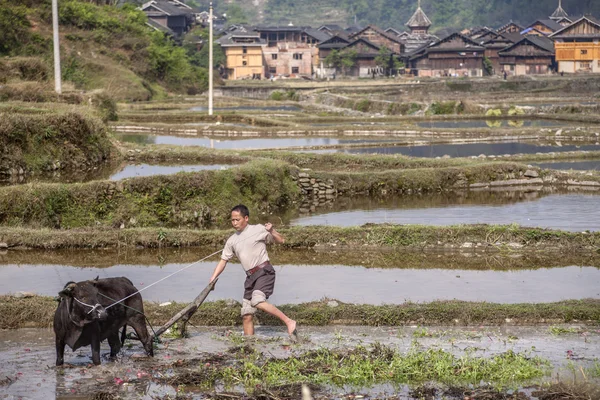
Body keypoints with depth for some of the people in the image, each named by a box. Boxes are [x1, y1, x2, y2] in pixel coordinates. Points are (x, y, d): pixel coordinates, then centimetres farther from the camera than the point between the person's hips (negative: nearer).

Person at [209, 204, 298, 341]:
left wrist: (272, 231, -14)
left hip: (264, 271, -6)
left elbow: (281, 241, 4)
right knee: (246, 315, 2)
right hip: (251, 277, 7)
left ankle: (288, 322, -26)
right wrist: (212, 279, 6)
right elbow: (223, 261, 18)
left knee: (257, 301, -31)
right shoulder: (232, 241, 15)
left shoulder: (258, 230, 0)